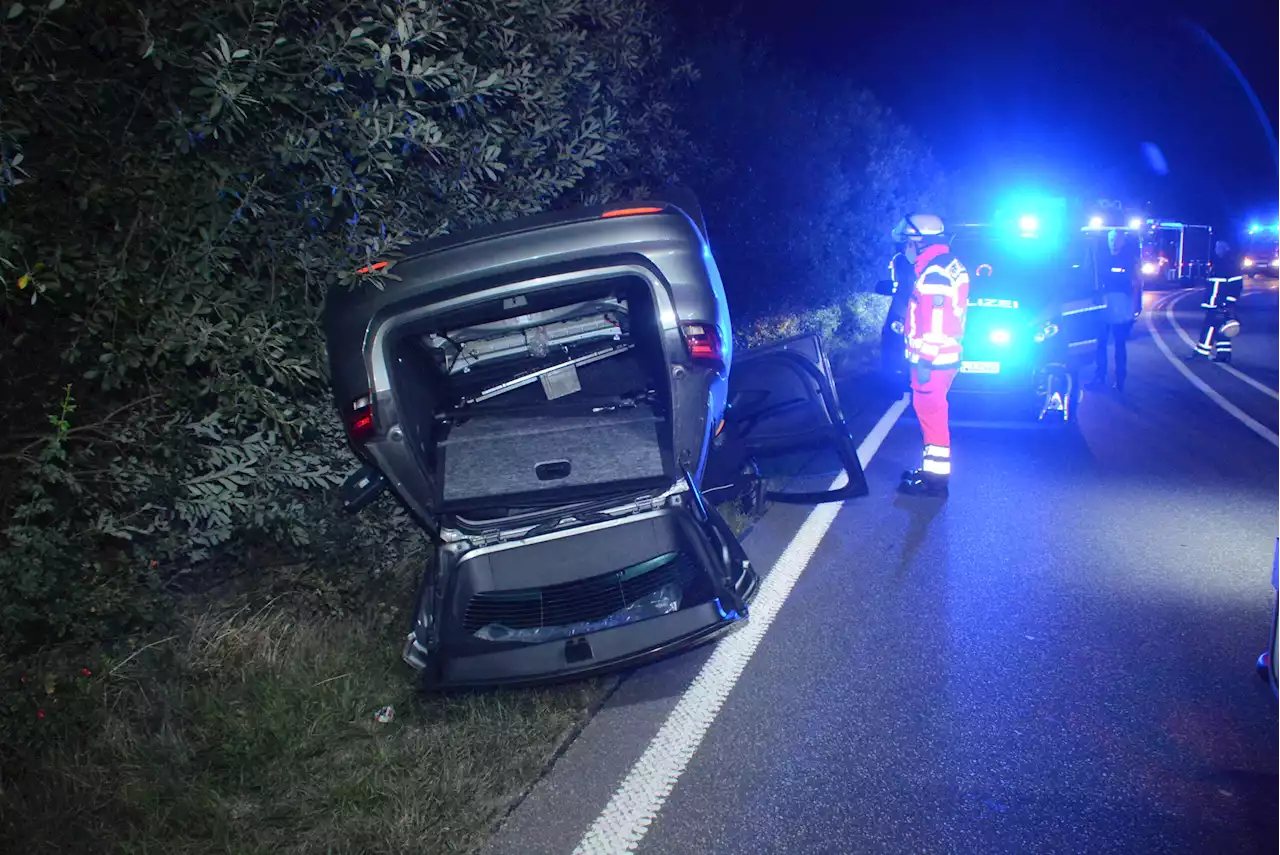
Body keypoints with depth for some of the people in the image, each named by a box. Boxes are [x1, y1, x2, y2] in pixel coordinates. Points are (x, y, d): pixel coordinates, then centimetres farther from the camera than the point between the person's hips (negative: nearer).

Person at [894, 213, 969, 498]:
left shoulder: (934, 274, -19)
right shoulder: (949, 265, 13)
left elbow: (935, 322, -23)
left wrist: (924, 362, -21)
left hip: (932, 360, -10)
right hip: (946, 356, 10)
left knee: (930, 414, -3)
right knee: (932, 414, 17)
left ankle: (935, 477, 5)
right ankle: (934, 470, 27)